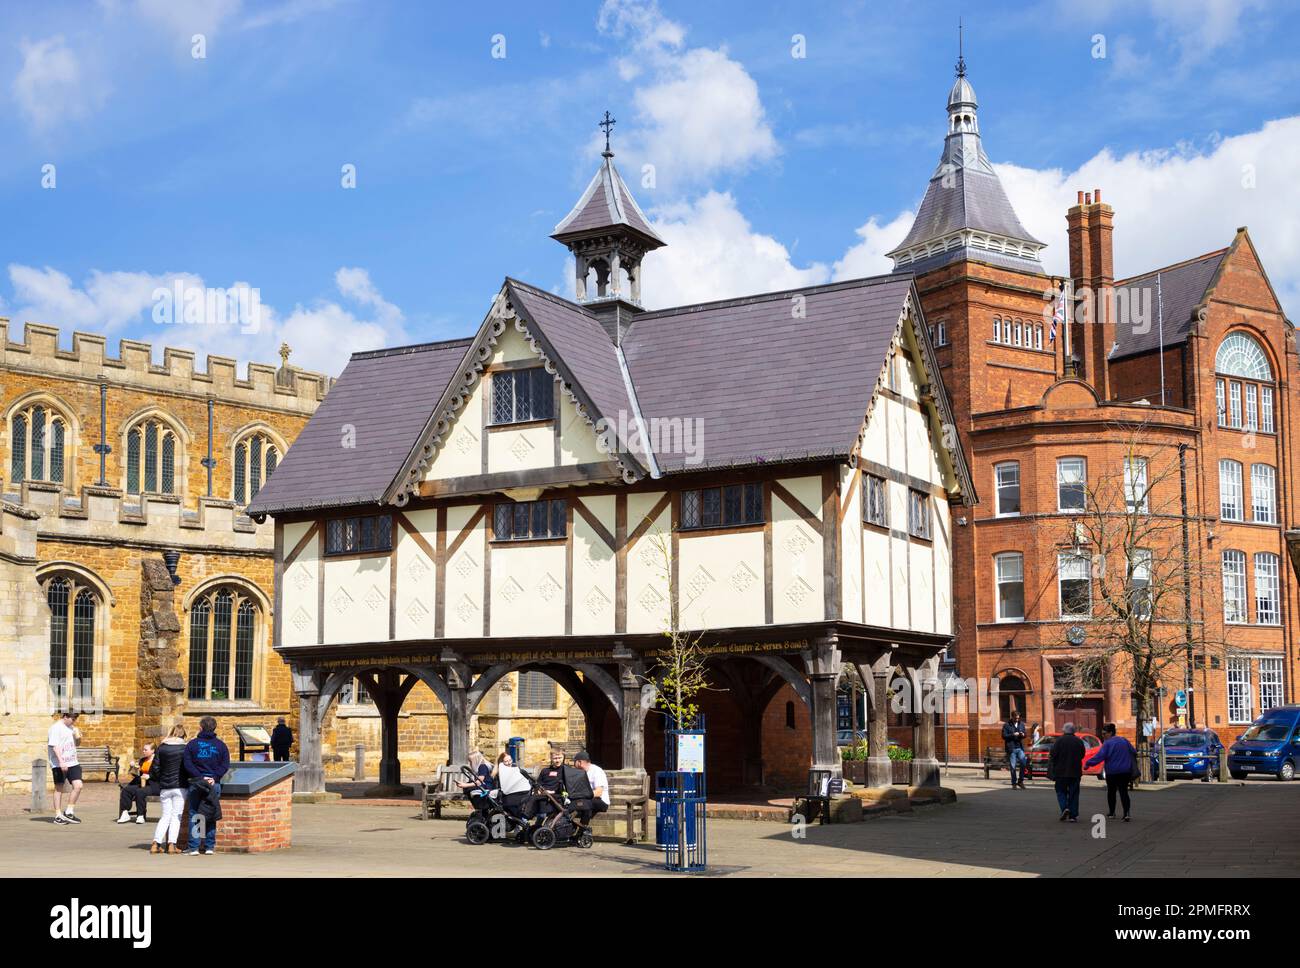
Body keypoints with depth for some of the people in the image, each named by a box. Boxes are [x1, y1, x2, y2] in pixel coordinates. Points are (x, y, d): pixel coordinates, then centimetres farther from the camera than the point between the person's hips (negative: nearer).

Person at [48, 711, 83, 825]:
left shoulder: (70, 727, 16)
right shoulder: (56, 727, -9)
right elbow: (54, 746, -17)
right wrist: (61, 762, -24)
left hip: (72, 763, 7)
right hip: (59, 764, -7)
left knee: (78, 786, -5)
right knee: (59, 788, 2)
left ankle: (68, 812, 6)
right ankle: (58, 816, 11)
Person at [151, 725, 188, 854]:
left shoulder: (161, 748, 2)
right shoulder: (185, 748, -5)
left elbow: (155, 768, 3)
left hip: (164, 787, 3)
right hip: (179, 786, -3)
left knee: (165, 816, 13)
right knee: (176, 816, 4)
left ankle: (156, 844, 3)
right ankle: (172, 845, -3)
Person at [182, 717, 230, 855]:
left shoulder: (192, 744, 2)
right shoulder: (220, 745, 4)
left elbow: (188, 764, -6)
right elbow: (225, 765, -4)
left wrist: (200, 777, -9)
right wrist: (214, 777, -8)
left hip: (196, 783, -1)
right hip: (214, 784, 1)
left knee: (194, 815, 5)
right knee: (212, 814, 7)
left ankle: (194, 847, 1)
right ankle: (210, 846, 7)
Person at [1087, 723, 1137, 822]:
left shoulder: (1107, 743, -13)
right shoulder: (1124, 741, 7)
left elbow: (1099, 756, -20)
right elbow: (1134, 752, 15)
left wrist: (1088, 763, -15)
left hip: (1112, 773, -4)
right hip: (1125, 772, 4)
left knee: (1111, 792, 14)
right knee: (1123, 792, 1)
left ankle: (1112, 812, 23)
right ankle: (1126, 813, -16)